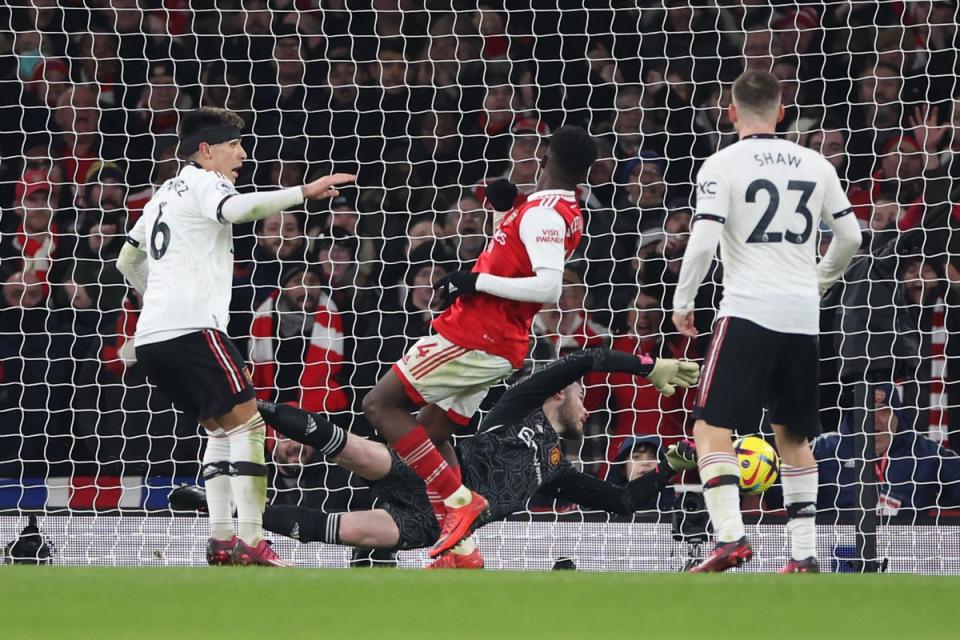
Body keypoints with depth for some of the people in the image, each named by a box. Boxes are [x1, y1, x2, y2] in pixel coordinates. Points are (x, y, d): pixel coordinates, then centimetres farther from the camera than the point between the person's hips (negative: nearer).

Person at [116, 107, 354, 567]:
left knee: (220, 428, 16)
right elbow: (234, 209, -24)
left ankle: (220, 538, 5)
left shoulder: (165, 193, 27)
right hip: (193, 328, -9)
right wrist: (304, 192, -29)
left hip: (151, 338, 9)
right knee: (247, 423, -9)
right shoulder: (203, 182, 1)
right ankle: (250, 541, -18)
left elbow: (126, 261, 36)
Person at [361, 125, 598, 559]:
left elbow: (549, 287, -30)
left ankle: (459, 499, -15)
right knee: (430, 433, 18)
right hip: (504, 347, 10)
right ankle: (462, 547, 11)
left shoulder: (543, 212, -16)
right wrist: (506, 205, 19)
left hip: (474, 338, -10)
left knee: (380, 404, -7)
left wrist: (477, 282, -22)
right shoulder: (567, 212, 13)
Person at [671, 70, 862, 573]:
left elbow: (703, 243, -12)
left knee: (711, 427, -5)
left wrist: (682, 302, 2)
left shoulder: (721, 165, -3)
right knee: (793, 434, 17)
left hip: (747, 310, -5)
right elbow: (850, 237, 15)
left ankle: (730, 536, -23)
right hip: (802, 315, 5)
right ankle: (804, 552, 12)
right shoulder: (815, 165, 11)